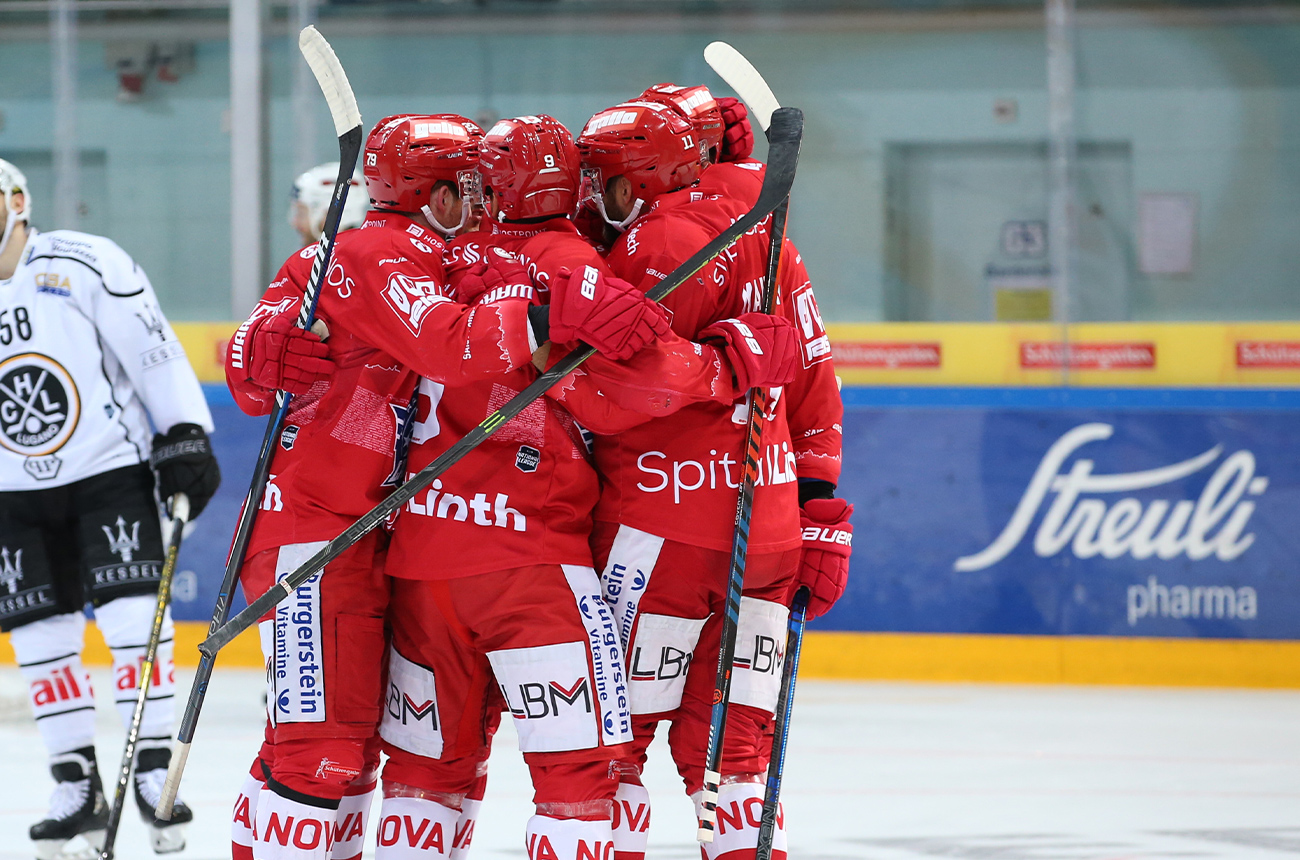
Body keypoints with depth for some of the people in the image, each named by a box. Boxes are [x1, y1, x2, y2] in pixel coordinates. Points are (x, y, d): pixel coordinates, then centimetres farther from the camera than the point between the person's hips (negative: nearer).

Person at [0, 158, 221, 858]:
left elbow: (155, 353, -9)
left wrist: (186, 439, -13)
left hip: (111, 467, -4)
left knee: (131, 617, -12)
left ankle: (154, 771, -7)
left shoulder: (84, 266, -10)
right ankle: (77, 788, 10)